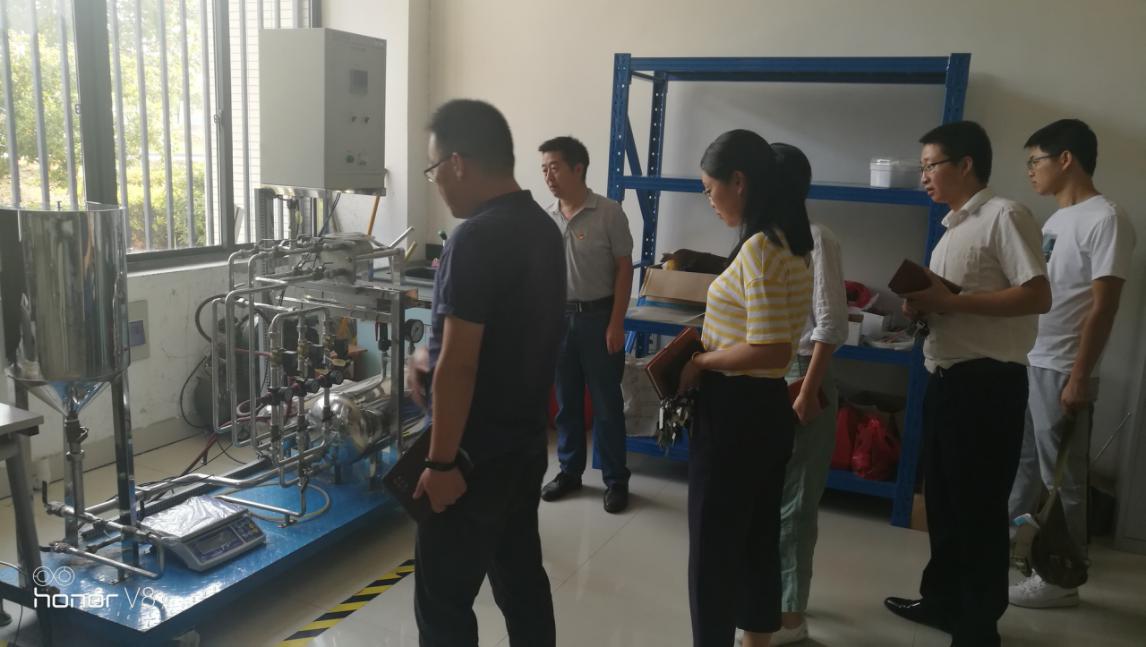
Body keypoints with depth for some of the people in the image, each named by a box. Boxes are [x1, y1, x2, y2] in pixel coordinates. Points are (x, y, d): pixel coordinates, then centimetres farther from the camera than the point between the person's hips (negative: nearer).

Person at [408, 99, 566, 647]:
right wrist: (435, 363, 21)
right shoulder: (543, 227, 7)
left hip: (477, 453, -9)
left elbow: (459, 365, -23)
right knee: (521, 576, 19)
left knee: (443, 600, 4)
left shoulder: (475, 240, -22)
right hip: (526, 441, 9)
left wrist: (441, 463, -17)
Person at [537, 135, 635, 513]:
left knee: (606, 403, 5)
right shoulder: (545, 219, 4)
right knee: (566, 400, 13)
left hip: (597, 317, -4)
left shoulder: (608, 213, -9)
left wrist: (616, 323, -12)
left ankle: (616, 479, 17)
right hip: (558, 317, 4)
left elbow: (624, 269, -7)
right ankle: (569, 471, 27)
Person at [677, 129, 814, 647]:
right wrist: (712, 342, 12)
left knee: (712, 545, 5)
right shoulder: (788, 242, 9)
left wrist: (699, 363, -15)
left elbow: (771, 350, -27)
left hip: (736, 411, -10)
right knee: (758, 538, 20)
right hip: (767, 407, 10)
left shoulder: (758, 248, -21)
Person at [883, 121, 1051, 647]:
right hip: (946, 379, 9)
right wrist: (923, 306, 3)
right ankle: (942, 599, 33)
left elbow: (1037, 296, -20)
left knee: (978, 507, 1)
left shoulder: (1004, 216, -11)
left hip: (987, 384, -9)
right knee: (943, 499, 18)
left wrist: (952, 301, -20)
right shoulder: (953, 228, 17)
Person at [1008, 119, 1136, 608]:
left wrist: (1079, 378, -19)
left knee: (1062, 478, 2)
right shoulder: (1056, 220, 13)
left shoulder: (1105, 219, -13)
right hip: (1027, 362, 8)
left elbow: (1103, 307, -17)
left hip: (1061, 370, -8)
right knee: (1021, 465, 18)